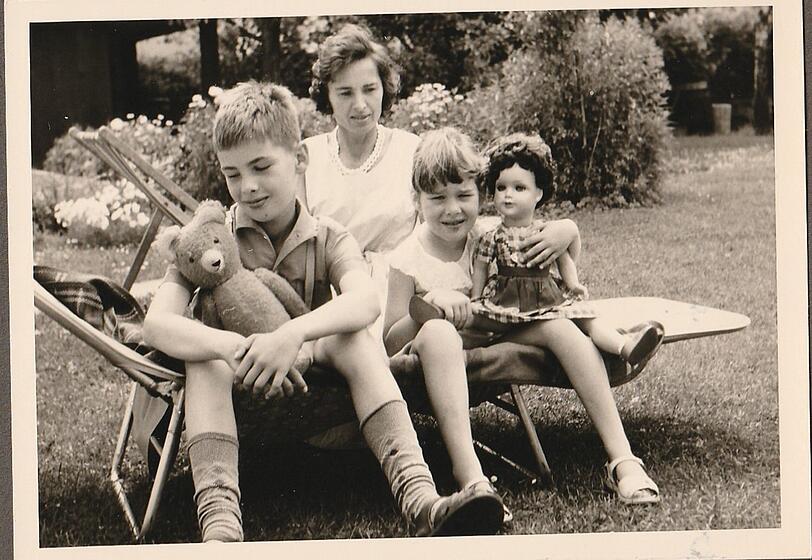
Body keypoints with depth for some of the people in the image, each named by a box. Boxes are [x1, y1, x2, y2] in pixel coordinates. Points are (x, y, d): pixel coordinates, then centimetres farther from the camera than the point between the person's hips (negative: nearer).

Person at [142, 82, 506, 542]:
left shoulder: (328, 238, -2)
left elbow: (366, 302, -25)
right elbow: (158, 324, -20)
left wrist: (293, 333, -46)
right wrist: (235, 347, -40)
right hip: (237, 399, 0)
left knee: (352, 338, -28)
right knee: (206, 352, -31)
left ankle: (420, 497, -46)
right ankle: (219, 521, -52)